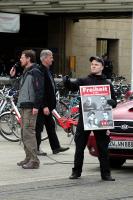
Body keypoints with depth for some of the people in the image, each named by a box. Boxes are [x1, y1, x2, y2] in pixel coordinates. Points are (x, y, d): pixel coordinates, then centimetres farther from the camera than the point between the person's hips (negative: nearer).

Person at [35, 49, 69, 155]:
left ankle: (56, 147, 19)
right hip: (42, 106, -10)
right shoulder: (41, 71, -18)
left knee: (51, 126, 13)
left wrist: (51, 105, 17)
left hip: (47, 105, 10)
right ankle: (36, 149, 5)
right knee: (39, 127, -2)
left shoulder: (47, 71, 14)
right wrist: (44, 106, -23)